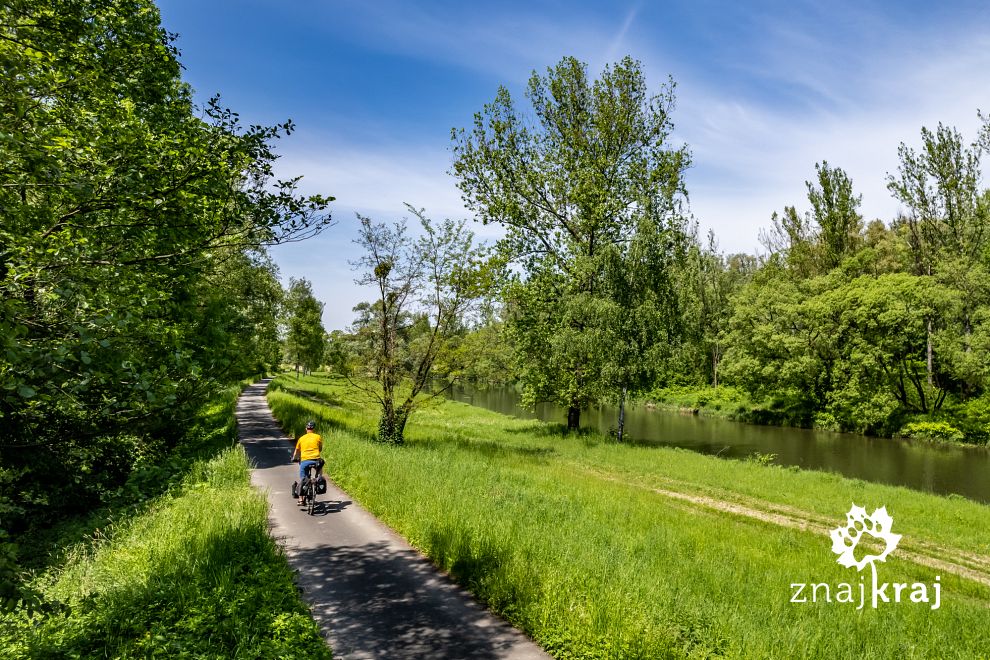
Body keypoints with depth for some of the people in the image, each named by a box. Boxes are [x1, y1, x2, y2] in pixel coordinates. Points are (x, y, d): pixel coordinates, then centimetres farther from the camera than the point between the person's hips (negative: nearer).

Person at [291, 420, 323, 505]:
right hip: (315, 459, 0)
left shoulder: (301, 438, 13)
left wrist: (293, 458, 38)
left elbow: (296, 451, 19)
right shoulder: (318, 437, 10)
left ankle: (301, 498, 4)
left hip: (304, 460, 0)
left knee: (302, 479, 9)